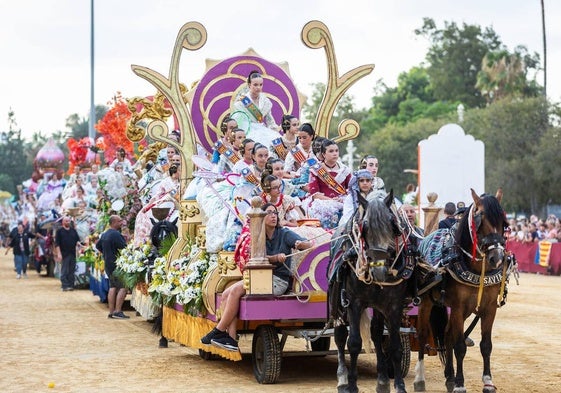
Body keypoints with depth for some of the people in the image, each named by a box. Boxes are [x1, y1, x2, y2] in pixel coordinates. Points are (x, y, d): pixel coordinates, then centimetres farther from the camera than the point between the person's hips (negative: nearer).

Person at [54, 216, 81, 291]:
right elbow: (57, 243, -4)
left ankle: (71, 285, 10)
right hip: (64, 254, -4)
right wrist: (59, 253, -12)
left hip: (73, 253, 4)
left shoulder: (73, 230, 13)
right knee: (64, 271, -5)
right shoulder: (60, 231, 0)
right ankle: (65, 286, -2)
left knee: (72, 271, 5)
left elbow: (77, 240, 16)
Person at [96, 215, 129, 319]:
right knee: (122, 287, -9)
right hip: (117, 265, -10)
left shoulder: (104, 234, 14)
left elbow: (98, 245, 27)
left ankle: (111, 312, 11)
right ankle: (117, 311, -14)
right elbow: (124, 248, -20)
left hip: (108, 264, 10)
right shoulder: (116, 234, -17)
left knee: (112, 287, 12)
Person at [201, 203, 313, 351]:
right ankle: (231, 339, -20)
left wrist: (302, 244, -37)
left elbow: (309, 245, -12)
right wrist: (276, 258, -25)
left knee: (236, 290, -23)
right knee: (227, 294, -12)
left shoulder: (284, 234, -2)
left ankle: (219, 331, -15)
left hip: (278, 281, -6)